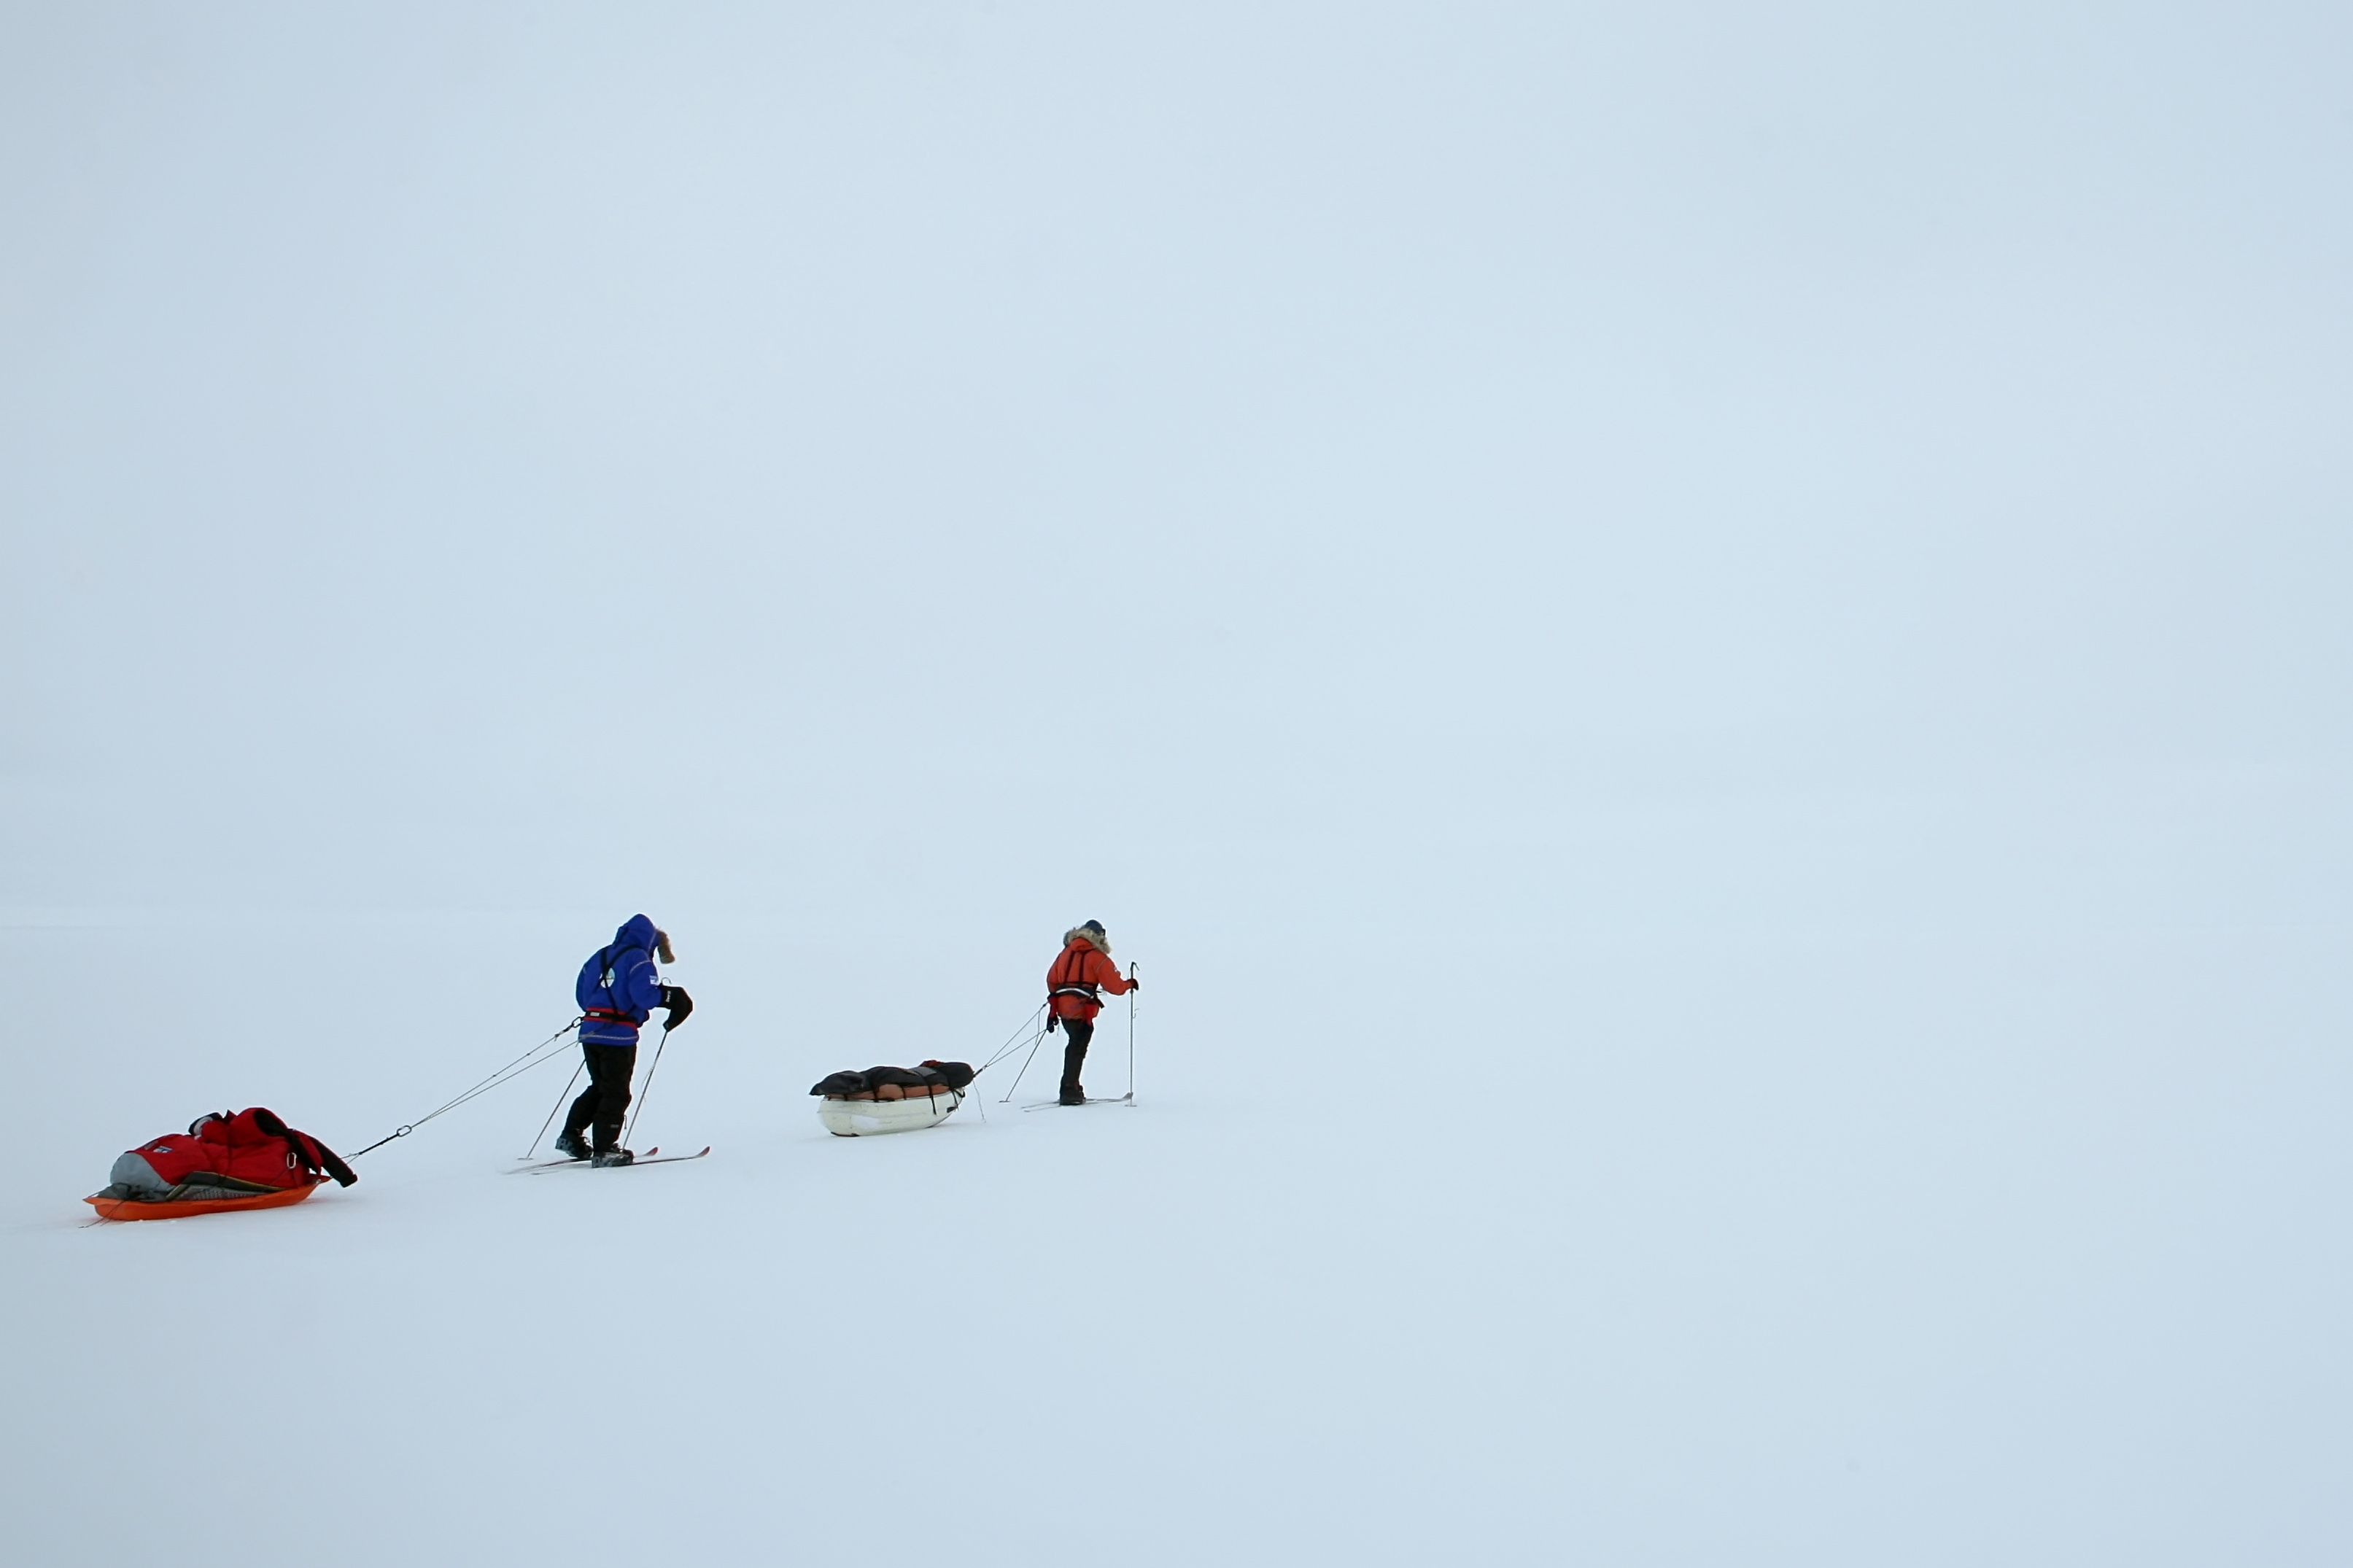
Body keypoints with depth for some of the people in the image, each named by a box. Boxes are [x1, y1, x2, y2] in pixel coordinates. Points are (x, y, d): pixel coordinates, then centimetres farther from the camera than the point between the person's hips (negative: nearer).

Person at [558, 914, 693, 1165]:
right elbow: (643, 994, -19)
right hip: (618, 1035, -7)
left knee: (599, 1087, 21)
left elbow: (581, 994, 19)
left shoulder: (599, 956, 16)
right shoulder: (638, 959, -7)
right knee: (616, 1093, 1)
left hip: (590, 1031, 7)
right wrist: (669, 996, -4)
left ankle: (572, 1135, 18)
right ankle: (604, 1149, 0)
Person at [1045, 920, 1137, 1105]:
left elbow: (1052, 980, 19)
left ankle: (1071, 1088, 22)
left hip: (1063, 1007, 6)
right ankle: (1069, 1092, -5)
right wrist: (1129, 984, 14)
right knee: (1078, 1050, -1)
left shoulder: (1066, 953, 17)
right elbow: (1113, 985, -6)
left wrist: (1053, 1008, 24)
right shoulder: (1097, 957, -2)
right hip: (1082, 1011, -6)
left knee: (1074, 1046, 19)